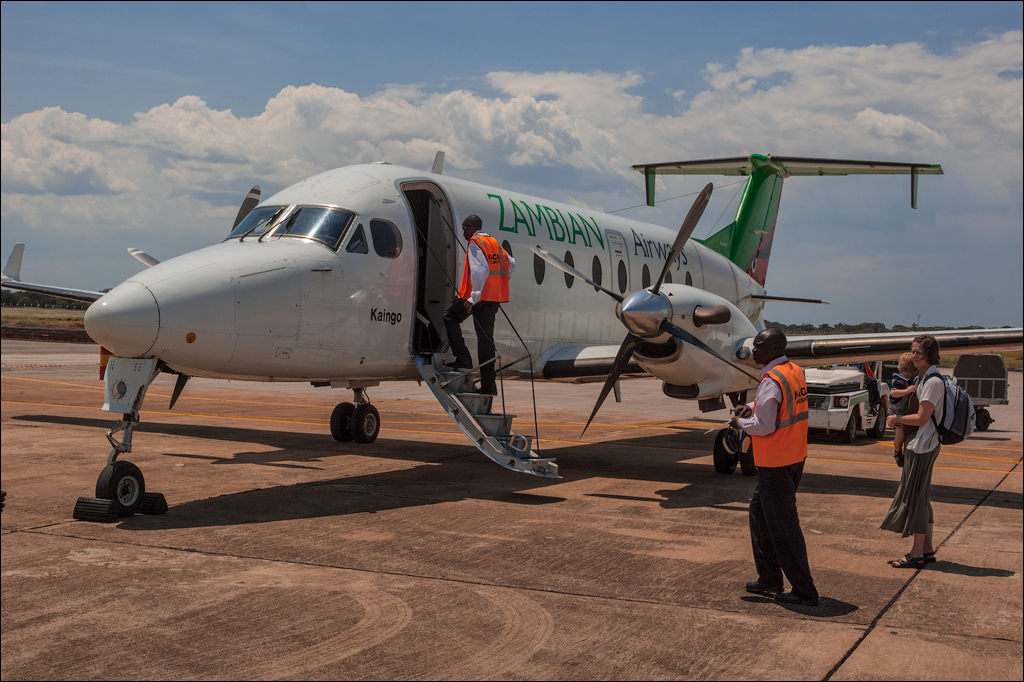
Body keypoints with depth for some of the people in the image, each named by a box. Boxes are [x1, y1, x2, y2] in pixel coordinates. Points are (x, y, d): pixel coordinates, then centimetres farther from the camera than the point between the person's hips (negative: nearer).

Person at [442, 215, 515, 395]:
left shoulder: (475, 244, -7)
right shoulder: (495, 243, 18)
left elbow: (480, 270, -20)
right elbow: (511, 264, 26)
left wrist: (473, 297, -23)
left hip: (476, 294, -7)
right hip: (493, 298, 7)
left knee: (450, 317, 13)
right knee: (486, 337, 7)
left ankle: (463, 359, 0)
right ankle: (489, 383, 4)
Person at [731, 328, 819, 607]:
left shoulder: (771, 381, -22)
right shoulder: (796, 372, 8)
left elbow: (764, 426, -23)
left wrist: (741, 423, -5)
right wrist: (753, 407, 12)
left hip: (775, 463, -10)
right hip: (795, 457, 10)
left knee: (783, 526, 0)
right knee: (759, 512, 21)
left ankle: (804, 591, 7)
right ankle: (769, 578, 27)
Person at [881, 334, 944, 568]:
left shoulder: (933, 382, -19)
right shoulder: (922, 377, 11)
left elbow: (921, 418, -22)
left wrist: (896, 418, -7)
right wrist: (899, 421, 8)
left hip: (922, 446, -10)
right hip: (918, 444, 10)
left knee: (916, 498, -3)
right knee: (922, 498, 15)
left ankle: (916, 554, 4)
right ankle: (927, 549, 23)